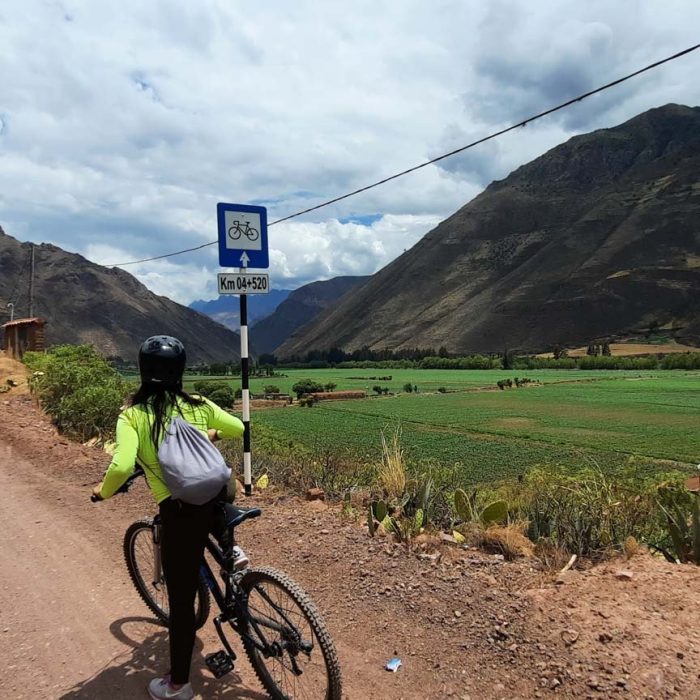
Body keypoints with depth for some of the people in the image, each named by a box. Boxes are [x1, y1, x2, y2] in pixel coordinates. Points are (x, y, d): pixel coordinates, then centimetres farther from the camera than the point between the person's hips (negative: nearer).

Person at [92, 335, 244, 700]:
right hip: (218, 500, 4)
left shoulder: (132, 415, -6)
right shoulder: (199, 405, 3)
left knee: (181, 598, 12)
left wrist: (104, 491, 1)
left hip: (181, 512, -3)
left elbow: (122, 466, -20)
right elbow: (243, 431, 9)